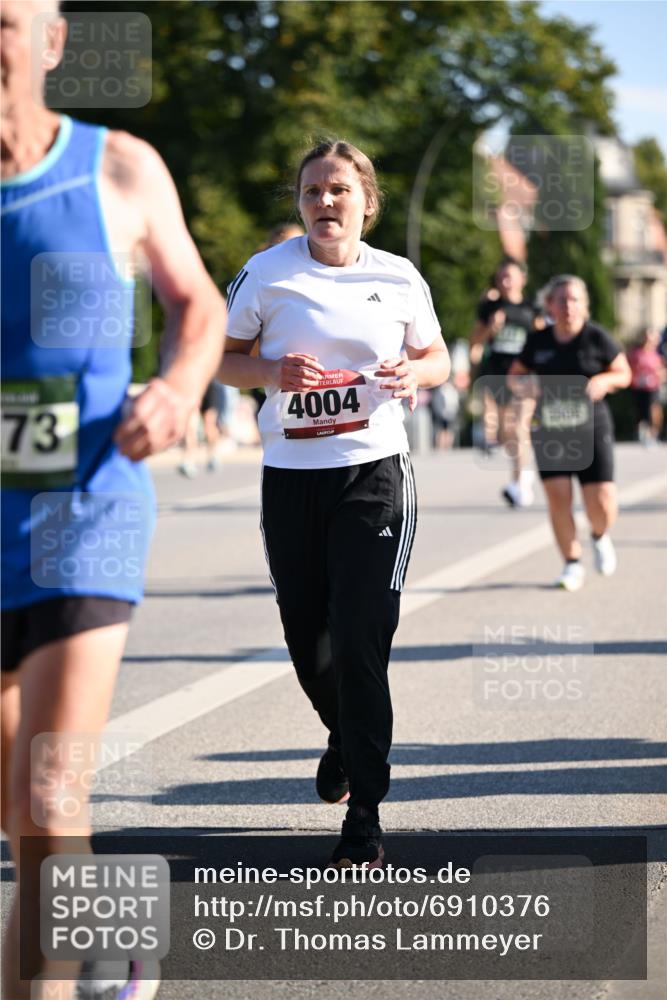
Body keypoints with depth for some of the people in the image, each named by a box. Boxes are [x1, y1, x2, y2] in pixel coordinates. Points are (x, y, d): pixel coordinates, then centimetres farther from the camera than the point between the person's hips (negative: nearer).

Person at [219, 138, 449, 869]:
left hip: (375, 474, -1)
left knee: (360, 641, -10)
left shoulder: (399, 279, 3)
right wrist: (273, 372, -15)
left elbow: (435, 356, 16)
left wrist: (413, 375, -7)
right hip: (290, 478, 1)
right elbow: (220, 358, 5)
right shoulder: (266, 273, 0)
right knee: (309, 645, 9)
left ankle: (364, 815, -4)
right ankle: (343, 735, 44)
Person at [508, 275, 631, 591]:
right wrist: (520, 384, -9)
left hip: (591, 428, -2)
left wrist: (604, 380, -15)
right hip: (549, 431, 2)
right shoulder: (538, 342, 2)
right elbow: (515, 374, 15)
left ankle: (600, 537, 29)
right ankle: (572, 564, 9)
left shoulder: (596, 337, -4)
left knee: (601, 503, -7)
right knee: (558, 497, -7)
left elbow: (624, 373, 6)